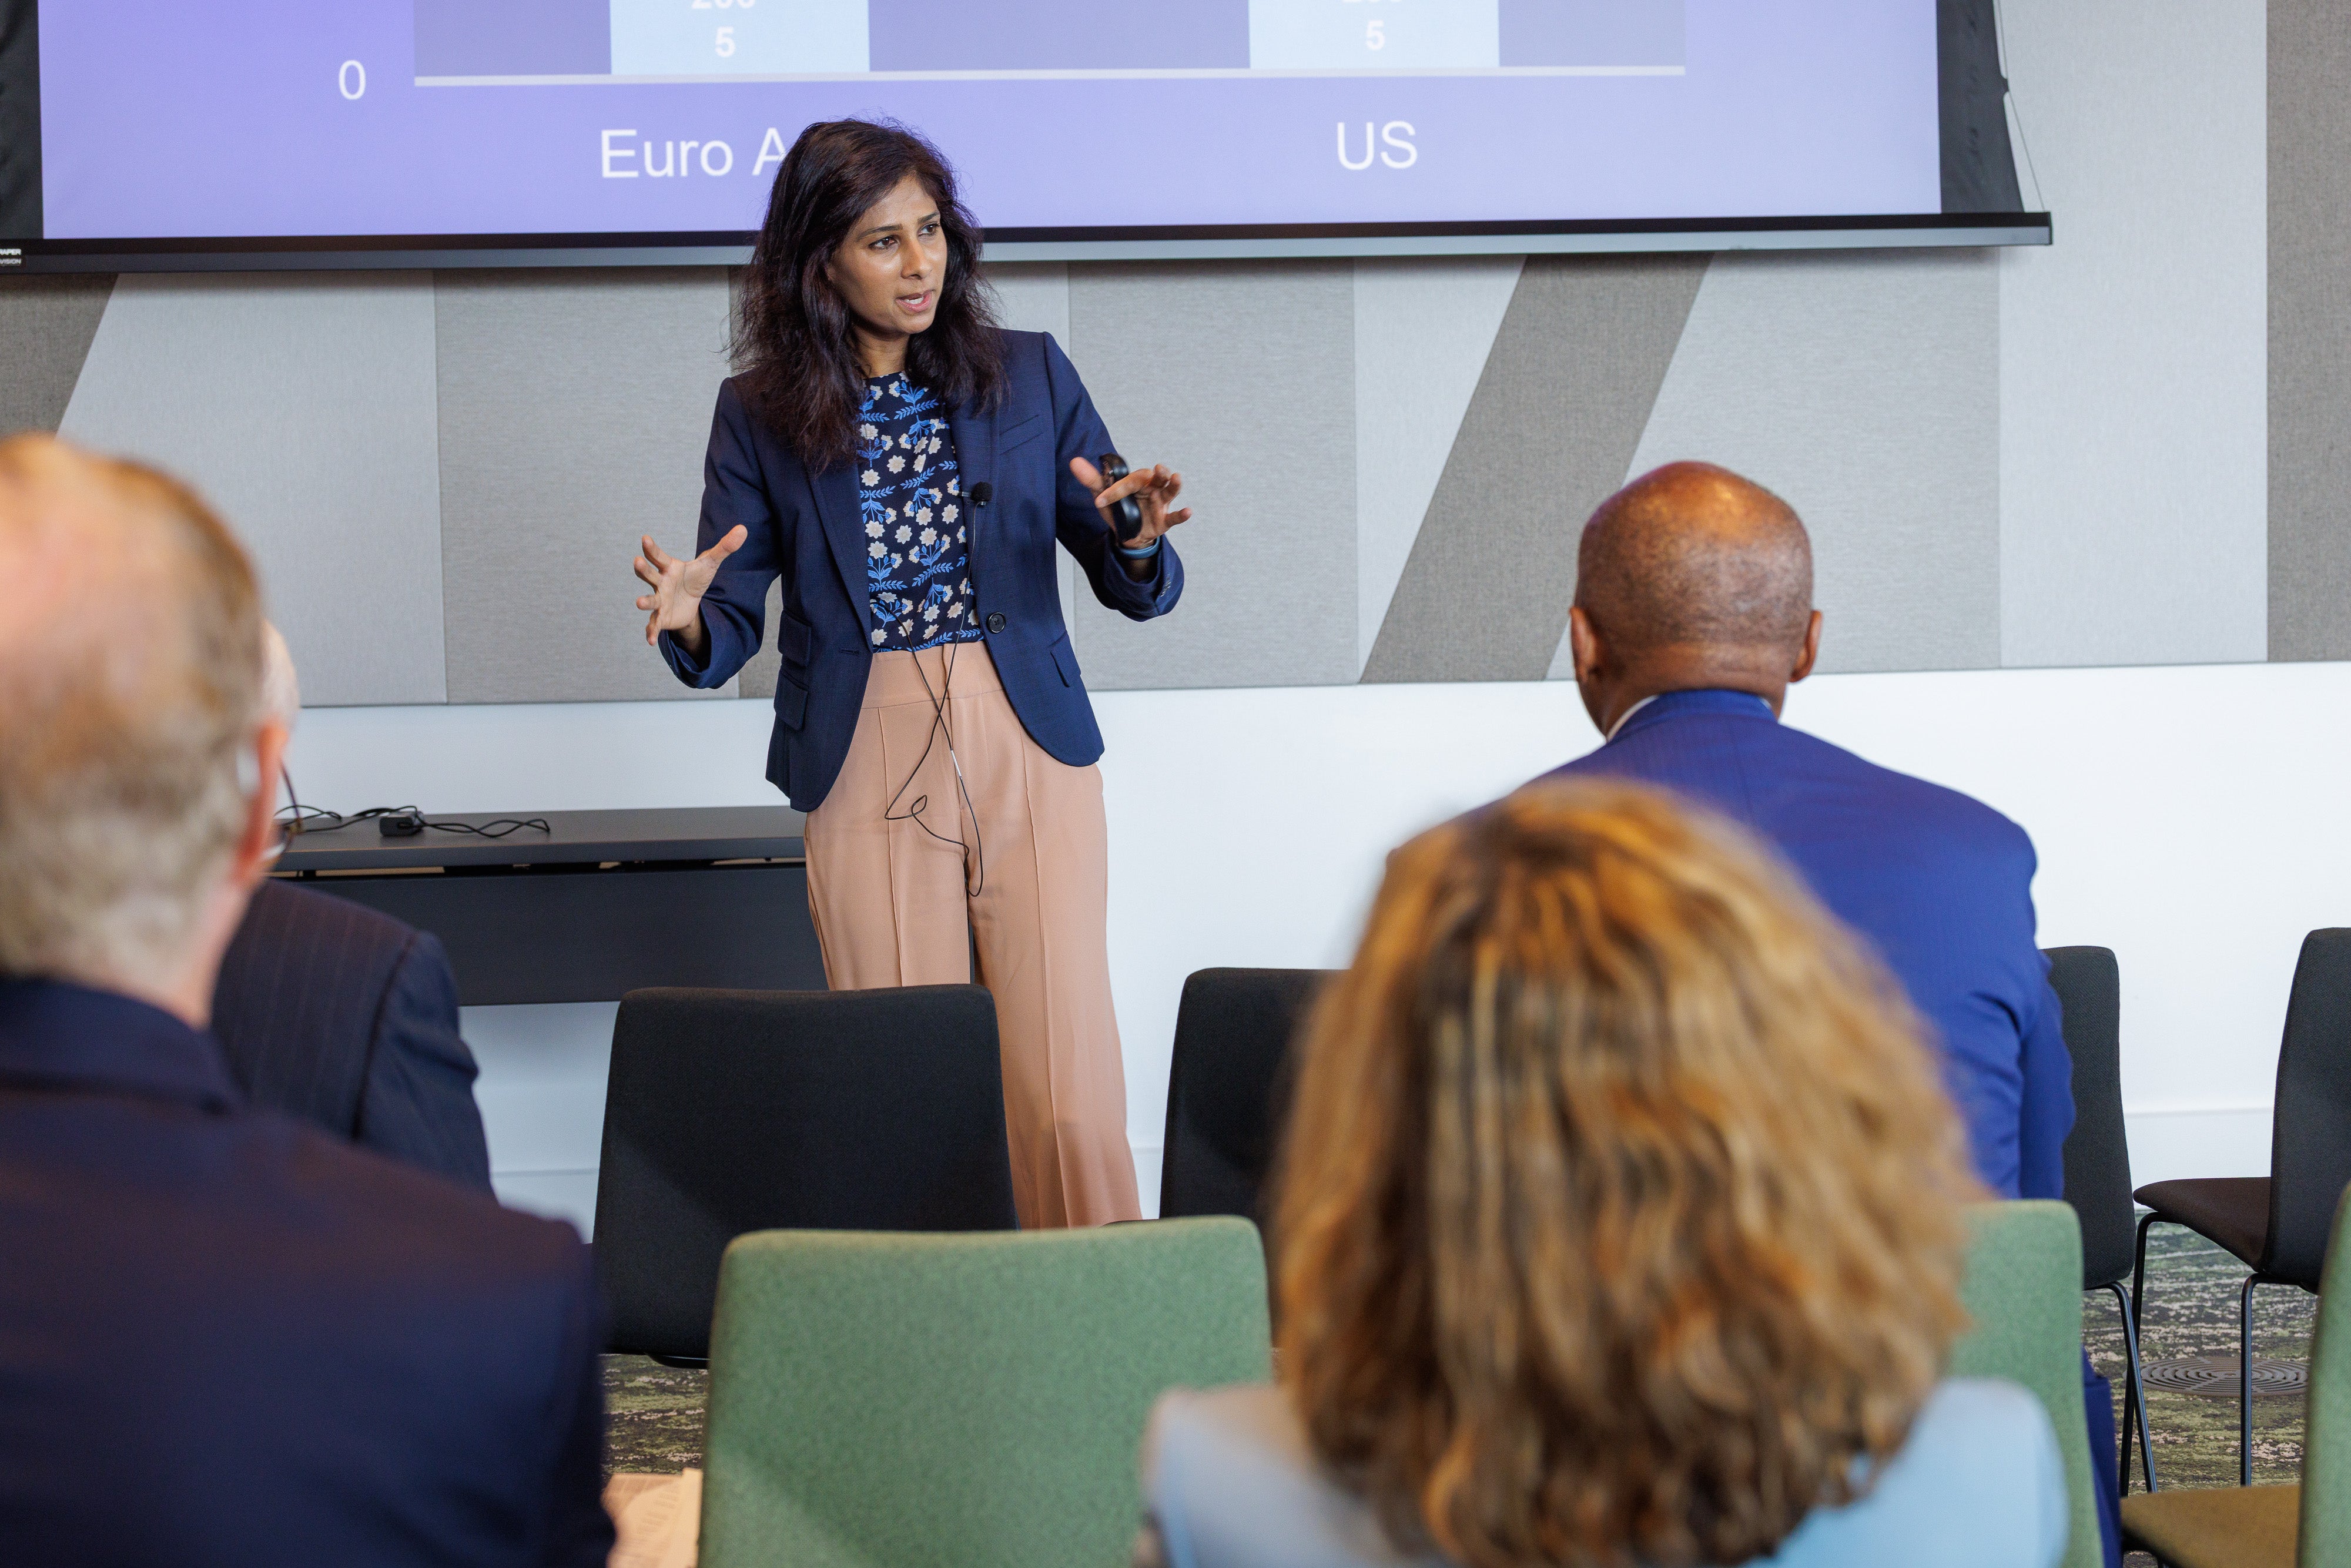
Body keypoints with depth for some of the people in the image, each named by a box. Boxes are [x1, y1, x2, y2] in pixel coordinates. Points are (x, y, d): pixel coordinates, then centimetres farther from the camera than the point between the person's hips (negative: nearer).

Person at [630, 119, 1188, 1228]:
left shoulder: (1030, 376, 9)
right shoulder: (761, 416, 7)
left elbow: (1136, 592, 10)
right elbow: (733, 631, 6)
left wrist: (1138, 543, -12)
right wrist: (690, 618, -17)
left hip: (1030, 757, 0)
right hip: (867, 772, 0)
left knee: (1069, 1103, -8)